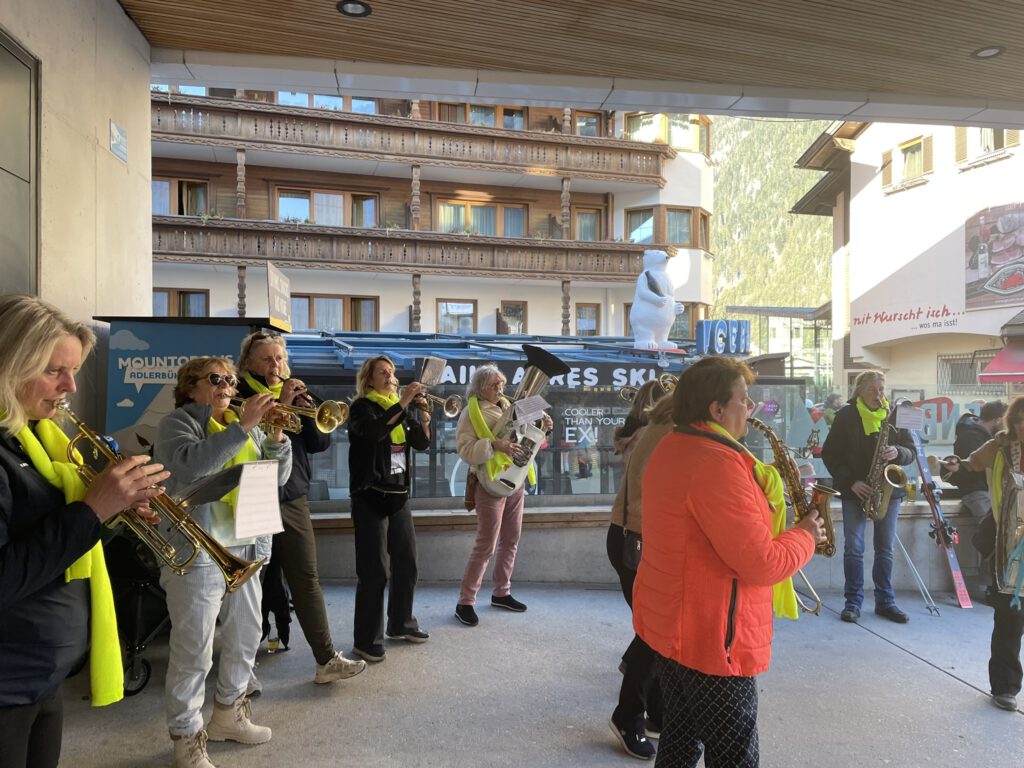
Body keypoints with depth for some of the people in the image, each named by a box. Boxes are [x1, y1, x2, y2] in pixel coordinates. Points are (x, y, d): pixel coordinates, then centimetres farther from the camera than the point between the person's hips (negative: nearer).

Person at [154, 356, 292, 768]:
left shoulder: (246, 424, 13)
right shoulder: (178, 422, -4)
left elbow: (277, 477, 7)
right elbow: (190, 465, -25)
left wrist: (276, 435, -9)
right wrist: (242, 427, -26)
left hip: (247, 547, 7)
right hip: (199, 551, -6)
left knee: (245, 636, 16)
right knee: (194, 650, 0)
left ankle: (227, 714, 35)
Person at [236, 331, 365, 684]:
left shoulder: (293, 392, 12)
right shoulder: (240, 397, -3)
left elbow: (320, 443, 5)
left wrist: (307, 410, -10)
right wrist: (279, 405, -21)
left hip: (293, 497, 4)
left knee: (306, 578, 6)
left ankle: (326, 659, 12)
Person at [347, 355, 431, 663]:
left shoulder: (400, 410, 13)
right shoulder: (361, 407, -5)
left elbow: (422, 443, 5)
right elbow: (375, 431, -27)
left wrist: (424, 418, -12)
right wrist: (403, 402, -28)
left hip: (399, 495, 7)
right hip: (371, 496, -7)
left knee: (406, 564, 12)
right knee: (373, 570, -6)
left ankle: (401, 624, 28)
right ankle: (367, 640, 2)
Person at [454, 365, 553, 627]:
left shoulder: (509, 406, 10)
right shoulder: (472, 413, -9)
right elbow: (465, 450, -19)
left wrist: (542, 426, 1)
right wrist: (494, 444, -31)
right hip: (491, 485, -7)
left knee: (511, 541, 14)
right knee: (486, 545, -4)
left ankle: (501, 593, 29)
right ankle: (465, 602, 6)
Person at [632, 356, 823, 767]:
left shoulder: (671, 448, 6)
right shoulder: (718, 463, -25)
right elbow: (762, 564, -24)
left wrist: (758, 484, 7)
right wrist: (804, 536, -6)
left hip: (668, 623, 9)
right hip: (712, 639, -9)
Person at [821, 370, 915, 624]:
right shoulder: (846, 416, -4)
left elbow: (911, 451, 6)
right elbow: (829, 453, -4)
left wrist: (898, 452, -17)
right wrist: (850, 481, -14)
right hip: (854, 490, -2)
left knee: (885, 548, 8)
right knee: (853, 548, 0)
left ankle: (885, 602, 19)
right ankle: (853, 602, 10)